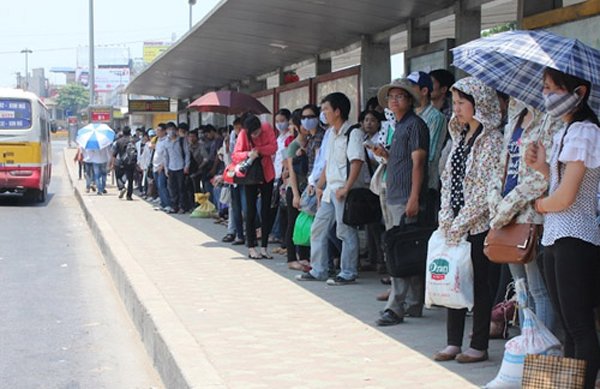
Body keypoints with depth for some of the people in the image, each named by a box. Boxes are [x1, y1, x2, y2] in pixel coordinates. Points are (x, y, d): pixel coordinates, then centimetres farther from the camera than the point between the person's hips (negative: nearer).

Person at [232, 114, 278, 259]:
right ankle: (251, 248, 6)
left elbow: (273, 147, -15)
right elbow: (235, 155, -17)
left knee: (266, 211, 4)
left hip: (267, 174, 2)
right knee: (251, 210, 1)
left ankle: (264, 247, 9)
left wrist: (258, 150, -26)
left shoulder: (267, 128, -10)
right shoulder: (243, 135, -15)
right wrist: (248, 154, -34)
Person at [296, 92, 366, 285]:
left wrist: (346, 188, -23)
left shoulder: (353, 133, -12)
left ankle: (348, 273, 6)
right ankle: (318, 270, 17)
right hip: (330, 190, 9)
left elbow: (357, 162, -19)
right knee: (318, 229, 10)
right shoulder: (332, 134, 17)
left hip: (344, 191, -9)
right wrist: (320, 186, 18)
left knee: (346, 232, -3)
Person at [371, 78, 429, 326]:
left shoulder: (415, 124, -7)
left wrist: (413, 199, -19)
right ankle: (413, 305, 15)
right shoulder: (397, 127, 20)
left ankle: (396, 308, -11)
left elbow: (417, 163, -13)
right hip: (392, 197, 9)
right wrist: (384, 155, 6)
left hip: (406, 199, -9)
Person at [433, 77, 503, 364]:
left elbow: (489, 189, -16)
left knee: (478, 283, 1)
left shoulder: (492, 140, -11)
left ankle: (479, 346, 10)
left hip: (479, 225, -7)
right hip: (455, 225, 7)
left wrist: (461, 222, -15)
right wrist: (447, 219, 2)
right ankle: (453, 342, 17)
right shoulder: (460, 136, 13)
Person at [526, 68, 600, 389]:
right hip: (556, 240, 10)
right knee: (570, 328, 13)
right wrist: (542, 167, 1)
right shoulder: (563, 133, 16)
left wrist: (541, 204, 0)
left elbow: (565, 197, -18)